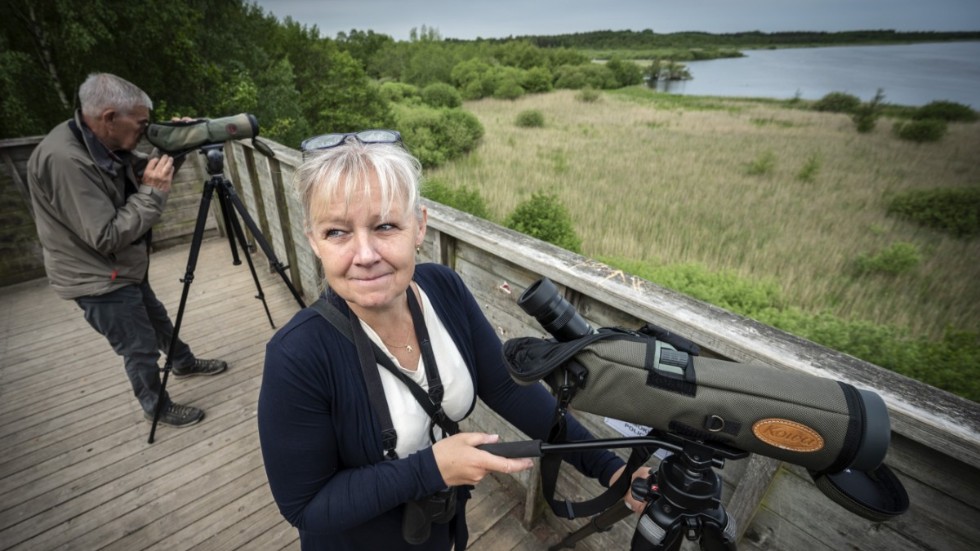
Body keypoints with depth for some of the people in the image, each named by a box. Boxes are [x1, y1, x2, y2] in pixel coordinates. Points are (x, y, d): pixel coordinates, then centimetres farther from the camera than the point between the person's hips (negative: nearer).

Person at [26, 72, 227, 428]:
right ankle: (157, 408, 28)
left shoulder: (103, 143, -4)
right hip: (98, 279, -9)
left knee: (157, 320, 27)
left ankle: (185, 363, 50)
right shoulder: (64, 159, -31)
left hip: (124, 267, 9)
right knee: (141, 348, 6)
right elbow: (107, 238, -31)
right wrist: (152, 193, -29)